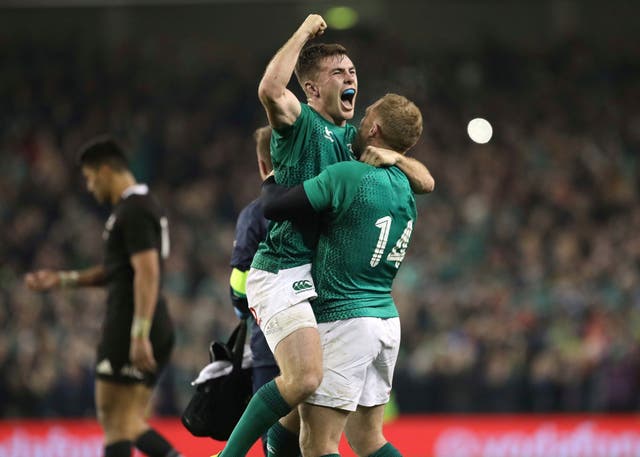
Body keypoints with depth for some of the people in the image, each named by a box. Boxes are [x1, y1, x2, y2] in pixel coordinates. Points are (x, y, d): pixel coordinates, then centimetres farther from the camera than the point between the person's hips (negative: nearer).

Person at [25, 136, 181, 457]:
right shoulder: (143, 206, 21)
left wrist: (139, 334, -27)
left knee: (115, 421, -6)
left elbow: (147, 273, -21)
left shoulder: (134, 211, -12)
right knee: (131, 424, 10)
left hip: (131, 325, -10)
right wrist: (61, 280, 28)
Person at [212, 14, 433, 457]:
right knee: (305, 378, -23)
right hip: (283, 272, -8)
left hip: (322, 278, 8)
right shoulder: (300, 124, -5)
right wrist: (305, 31, -17)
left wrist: (393, 157, -4)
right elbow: (270, 89, -29)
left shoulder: (356, 139, 18)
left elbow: (424, 181, 17)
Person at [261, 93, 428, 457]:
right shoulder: (404, 191, 10)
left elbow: (274, 207, -11)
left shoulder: (347, 176, -14)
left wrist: (270, 180, 10)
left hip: (344, 321, -8)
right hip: (387, 318, 8)